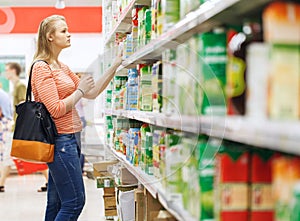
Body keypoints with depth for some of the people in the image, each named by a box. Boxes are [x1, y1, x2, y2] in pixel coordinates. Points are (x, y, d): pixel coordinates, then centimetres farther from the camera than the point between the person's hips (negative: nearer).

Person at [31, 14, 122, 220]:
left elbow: (92, 93, 15)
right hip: (60, 139, -9)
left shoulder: (62, 67, 16)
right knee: (75, 201, -8)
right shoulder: (42, 68, -12)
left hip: (70, 138, 9)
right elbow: (55, 109, -19)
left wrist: (115, 66, 11)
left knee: (57, 203, 12)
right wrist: (80, 91, -8)